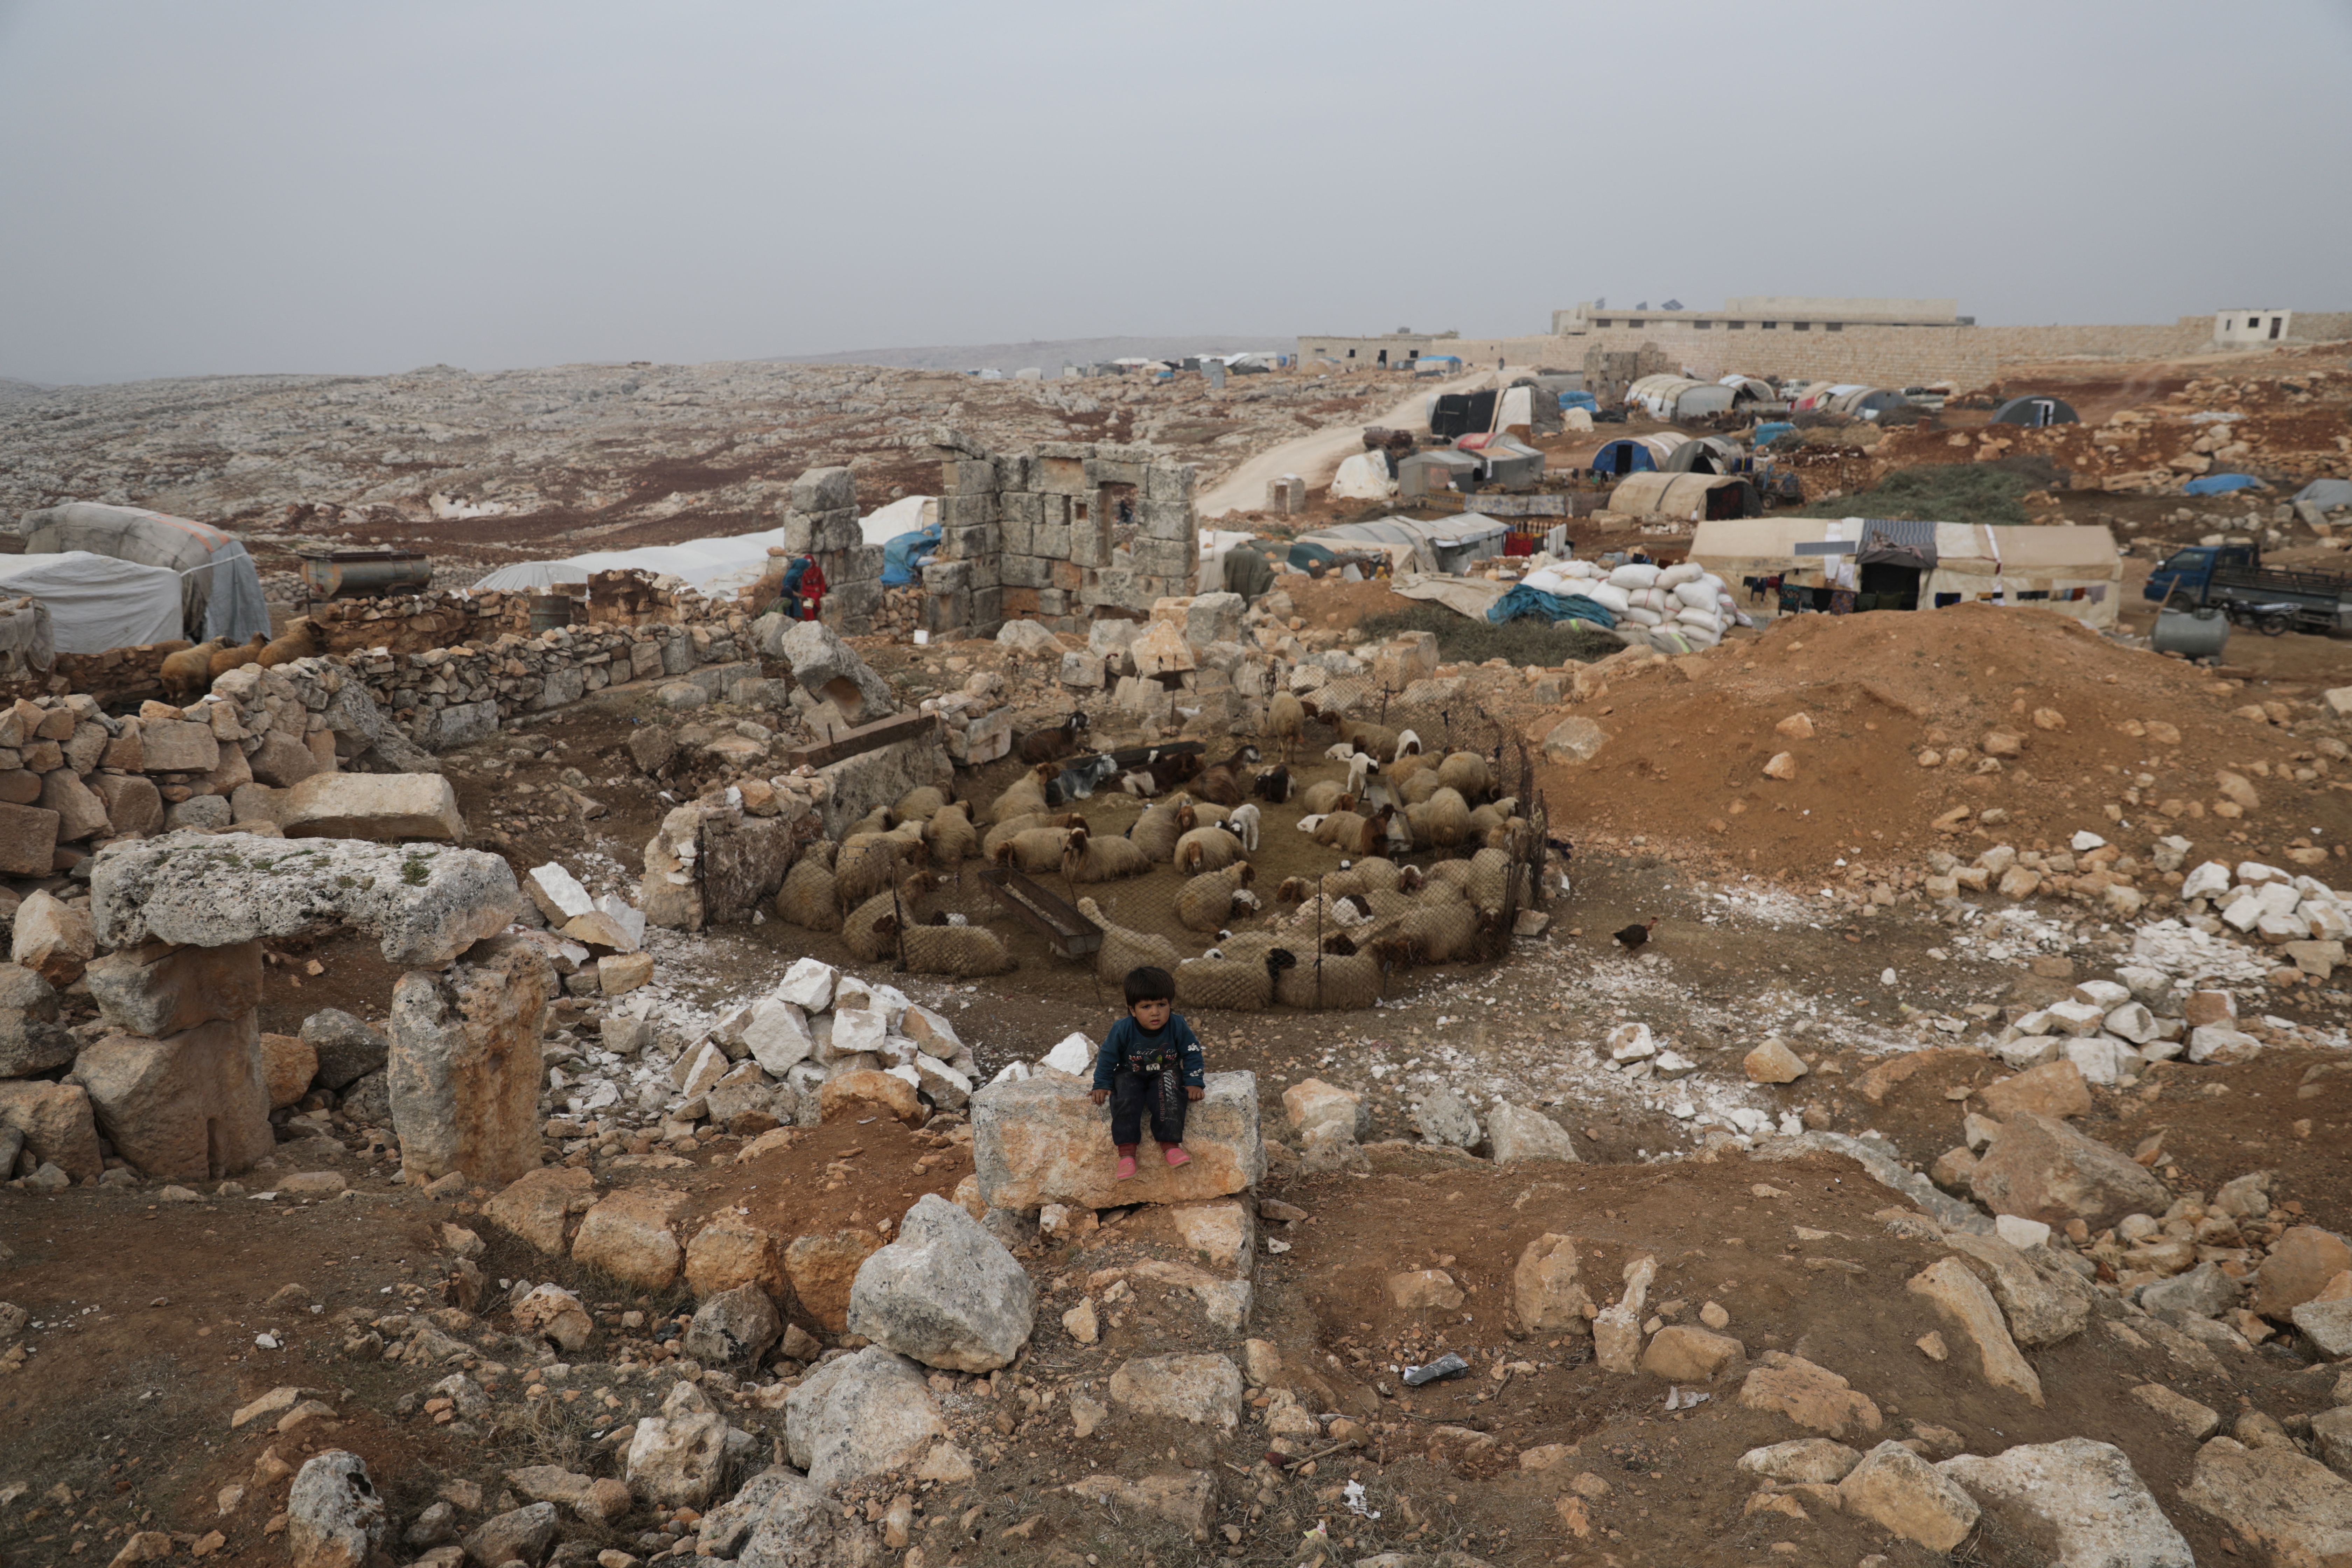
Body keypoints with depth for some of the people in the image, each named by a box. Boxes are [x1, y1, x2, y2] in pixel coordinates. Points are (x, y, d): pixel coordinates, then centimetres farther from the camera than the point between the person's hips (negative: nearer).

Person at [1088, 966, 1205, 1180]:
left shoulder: (1178, 1026, -17)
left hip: (1166, 1073, 0)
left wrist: (1193, 1083, -10)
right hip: (1130, 1074, 0)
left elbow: (1192, 1054, -4)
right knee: (1126, 1100, -29)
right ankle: (1126, 1152, -27)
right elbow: (1107, 1056, -5)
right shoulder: (1122, 1030, -18)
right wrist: (1102, 1085, -5)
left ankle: (1171, 1146, -24)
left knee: (1169, 1098, -30)